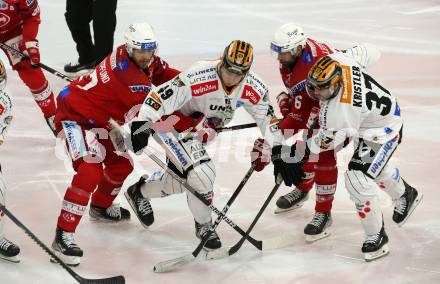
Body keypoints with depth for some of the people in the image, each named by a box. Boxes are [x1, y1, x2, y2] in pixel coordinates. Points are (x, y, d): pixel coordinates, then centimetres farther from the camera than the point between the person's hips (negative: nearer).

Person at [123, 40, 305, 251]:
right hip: (173, 122, -7)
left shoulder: (253, 88, -16)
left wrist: (279, 152, -6)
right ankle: (204, 225, 6)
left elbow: (267, 119, -3)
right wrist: (141, 124, -42)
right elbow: (161, 95, -34)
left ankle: (140, 191, 42)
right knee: (203, 175, -18)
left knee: (180, 180, 13)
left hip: (199, 129, 7)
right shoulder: (199, 77, -35)